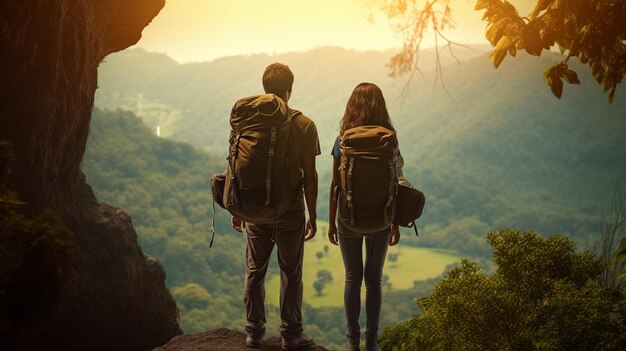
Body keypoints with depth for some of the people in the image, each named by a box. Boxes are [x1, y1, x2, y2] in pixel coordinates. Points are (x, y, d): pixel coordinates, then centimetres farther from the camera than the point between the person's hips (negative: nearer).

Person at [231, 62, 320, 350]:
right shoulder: (304, 126, -8)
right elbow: (309, 175, -7)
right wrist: (312, 215, 2)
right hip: (290, 210, -2)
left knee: (254, 271, 14)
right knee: (290, 273, 9)